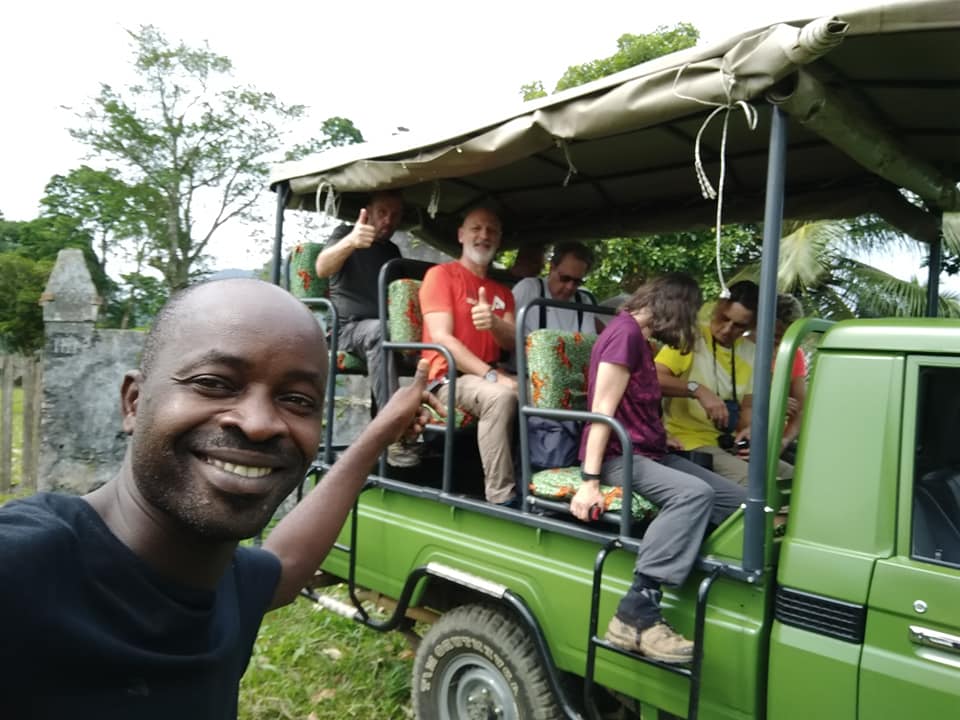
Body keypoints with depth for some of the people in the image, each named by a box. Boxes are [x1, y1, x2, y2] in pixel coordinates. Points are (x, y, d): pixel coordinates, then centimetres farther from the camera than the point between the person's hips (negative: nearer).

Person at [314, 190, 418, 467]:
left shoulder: (393, 251, 20)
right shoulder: (345, 233, 2)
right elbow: (322, 269, -20)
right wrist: (350, 242, -40)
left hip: (383, 328, 5)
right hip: (348, 327, -5)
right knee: (380, 331, -39)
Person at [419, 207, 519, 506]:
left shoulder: (502, 291, 19)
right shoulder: (441, 274, -1)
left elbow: (513, 343, 4)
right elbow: (442, 339, -13)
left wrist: (494, 323, -21)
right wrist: (493, 376, -23)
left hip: (489, 377, 6)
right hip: (449, 377, -6)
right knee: (500, 396, -36)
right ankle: (501, 497, -30)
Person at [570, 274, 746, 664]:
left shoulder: (639, 335, 19)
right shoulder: (626, 331, -11)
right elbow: (603, 409, -20)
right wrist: (589, 481, -25)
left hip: (649, 453, 10)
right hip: (618, 455, -10)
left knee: (738, 501, -2)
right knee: (694, 493, -34)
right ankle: (636, 615, -34)